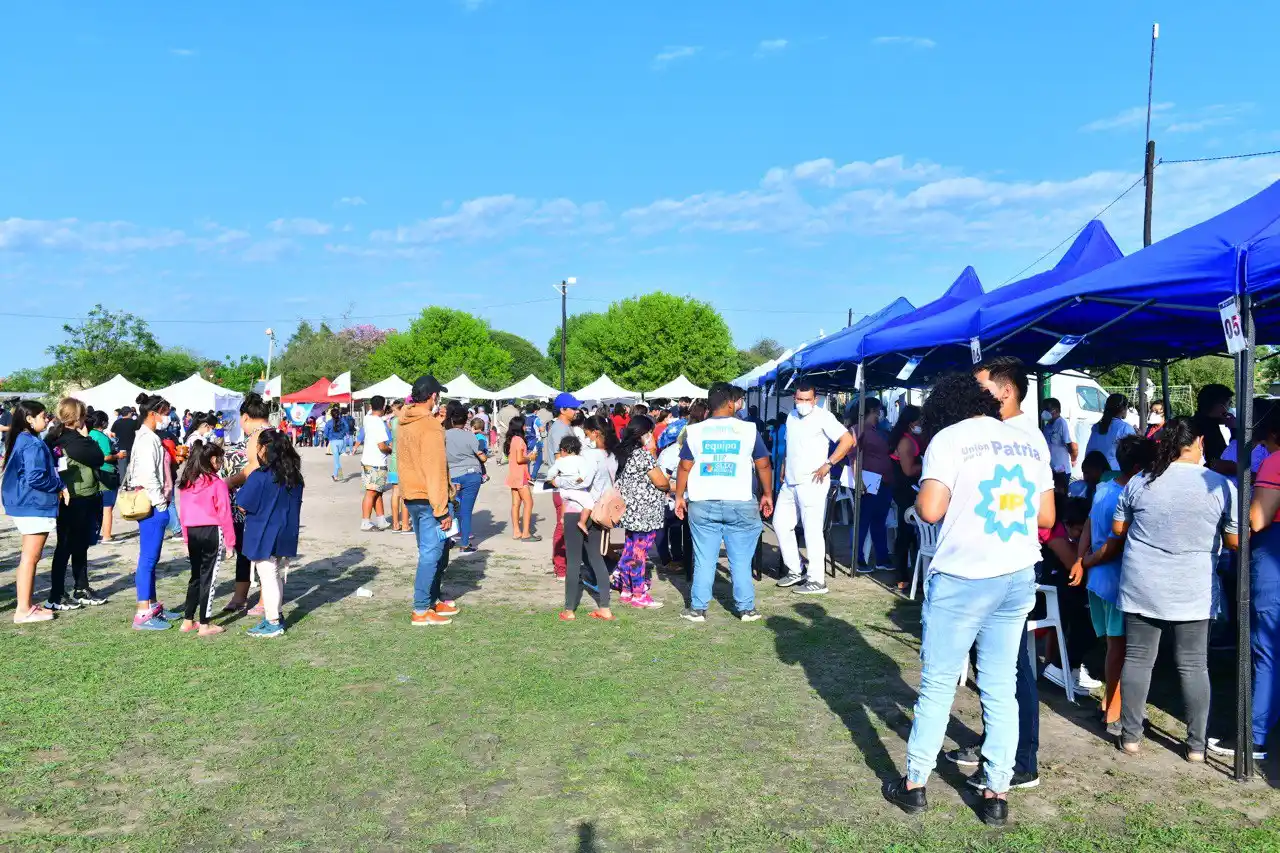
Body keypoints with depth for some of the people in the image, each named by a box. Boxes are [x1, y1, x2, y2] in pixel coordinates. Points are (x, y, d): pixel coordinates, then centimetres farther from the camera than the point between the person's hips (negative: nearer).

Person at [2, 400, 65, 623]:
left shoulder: (19, 440, 13)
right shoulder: (34, 444, -18)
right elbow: (35, 478, -25)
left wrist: (57, 485, 8)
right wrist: (60, 486, -9)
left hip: (25, 505, 10)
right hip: (35, 506, -10)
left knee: (30, 557, 17)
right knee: (30, 557, -4)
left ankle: (26, 605, 24)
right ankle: (24, 610, 1)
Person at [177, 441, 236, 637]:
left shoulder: (187, 483, 7)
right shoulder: (217, 483, -11)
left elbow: (182, 513, 10)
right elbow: (224, 514, -10)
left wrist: (186, 538, 19)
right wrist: (230, 542, -4)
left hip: (192, 533, 6)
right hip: (211, 533, -6)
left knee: (196, 576, 18)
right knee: (208, 578, 2)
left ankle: (187, 621, 23)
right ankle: (204, 625, 7)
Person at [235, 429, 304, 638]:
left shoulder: (260, 476, -19)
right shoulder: (294, 475, 2)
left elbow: (243, 503, -15)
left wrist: (237, 490, 5)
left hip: (264, 536, -7)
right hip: (287, 535, 7)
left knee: (268, 578, 2)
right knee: (279, 576, 17)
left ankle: (273, 623, 8)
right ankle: (275, 615, 29)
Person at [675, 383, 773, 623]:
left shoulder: (695, 431, 1)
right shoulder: (748, 429, -3)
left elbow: (685, 467, 2)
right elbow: (763, 465, 1)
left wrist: (679, 497, 11)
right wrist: (767, 494, 13)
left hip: (703, 504, 1)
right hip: (740, 504, -1)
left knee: (704, 560, 9)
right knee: (741, 560, 9)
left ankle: (697, 609, 14)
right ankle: (746, 608, 15)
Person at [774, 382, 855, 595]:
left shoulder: (823, 417, -9)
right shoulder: (791, 417, 13)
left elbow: (848, 440, -17)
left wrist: (828, 464, -19)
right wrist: (784, 468, 18)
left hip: (812, 483, -8)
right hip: (790, 483, 8)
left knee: (812, 530, -6)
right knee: (780, 523, 11)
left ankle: (817, 580, 0)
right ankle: (795, 570, 23)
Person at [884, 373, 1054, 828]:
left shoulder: (949, 437, -7)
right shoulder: (1030, 441, 10)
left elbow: (930, 510, -17)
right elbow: (1046, 516, 13)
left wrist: (919, 498, 4)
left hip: (962, 578, -5)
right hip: (1018, 577, 5)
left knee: (937, 685, 6)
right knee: (1001, 688, 11)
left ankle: (914, 784, 17)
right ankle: (997, 793, 16)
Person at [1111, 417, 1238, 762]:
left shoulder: (1140, 482, -2)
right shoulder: (1221, 485, -6)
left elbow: (1118, 529, 7)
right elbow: (1234, 541, 0)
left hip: (1142, 588, 1)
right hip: (1192, 592, -1)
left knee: (1137, 659, 8)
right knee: (1194, 666, 8)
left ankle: (1131, 736, 15)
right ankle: (1196, 745, 16)